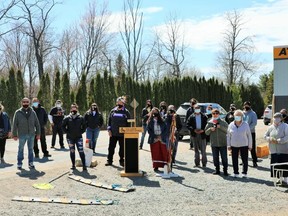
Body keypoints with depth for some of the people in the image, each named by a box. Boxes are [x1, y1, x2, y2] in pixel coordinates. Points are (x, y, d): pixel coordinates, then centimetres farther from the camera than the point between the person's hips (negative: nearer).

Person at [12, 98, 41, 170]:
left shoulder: (32, 112, 5)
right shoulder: (18, 112, -1)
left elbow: (37, 123, 8)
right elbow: (14, 124, 1)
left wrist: (38, 133, 5)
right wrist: (14, 135, -2)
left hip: (31, 134, 2)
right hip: (22, 134, -2)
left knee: (31, 149, 9)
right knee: (21, 149, 5)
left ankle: (31, 163, 18)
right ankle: (19, 164, 15)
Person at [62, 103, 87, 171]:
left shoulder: (81, 118, -1)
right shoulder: (67, 118, -2)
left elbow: (84, 127, 9)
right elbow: (63, 126, 4)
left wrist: (81, 132, -2)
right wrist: (67, 132, -5)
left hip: (78, 137, -1)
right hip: (70, 138, 1)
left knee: (81, 151, -8)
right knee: (72, 151, 9)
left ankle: (84, 165, -6)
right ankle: (73, 165, 19)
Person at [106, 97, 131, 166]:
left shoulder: (126, 112, 2)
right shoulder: (113, 111, 8)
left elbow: (128, 123, 2)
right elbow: (109, 121, 9)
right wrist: (109, 130, 0)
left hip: (122, 134, -2)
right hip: (113, 133, 2)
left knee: (122, 148, 6)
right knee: (111, 147, 6)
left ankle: (121, 161, 17)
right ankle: (109, 160, 16)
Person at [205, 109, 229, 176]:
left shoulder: (223, 122, 0)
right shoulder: (209, 123, 6)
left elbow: (227, 130, -8)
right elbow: (206, 132, 8)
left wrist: (220, 127, -19)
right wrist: (210, 129, -11)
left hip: (223, 143, -2)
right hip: (214, 144, 2)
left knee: (224, 158, 2)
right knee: (215, 158, 9)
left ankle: (225, 170, 11)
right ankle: (217, 170, 20)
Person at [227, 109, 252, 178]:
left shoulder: (245, 125, -2)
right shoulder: (231, 125, 2)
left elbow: (249, 135, 1)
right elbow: (228, 136, 7)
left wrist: (250, 146, -1)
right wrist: (229, 145, 3)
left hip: (244, 145, -1)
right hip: (234, 145, 2)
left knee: (245, 160, 3)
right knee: (234, 160, 5)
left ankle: (244, 173, 16)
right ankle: (236, 173, 17)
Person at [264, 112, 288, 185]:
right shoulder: (270, 127, 9)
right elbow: (265, 135, 16)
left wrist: (278, 141, -21)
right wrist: (269, 139, -5)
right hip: (274, 150, 4)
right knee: (275, 165, 3)